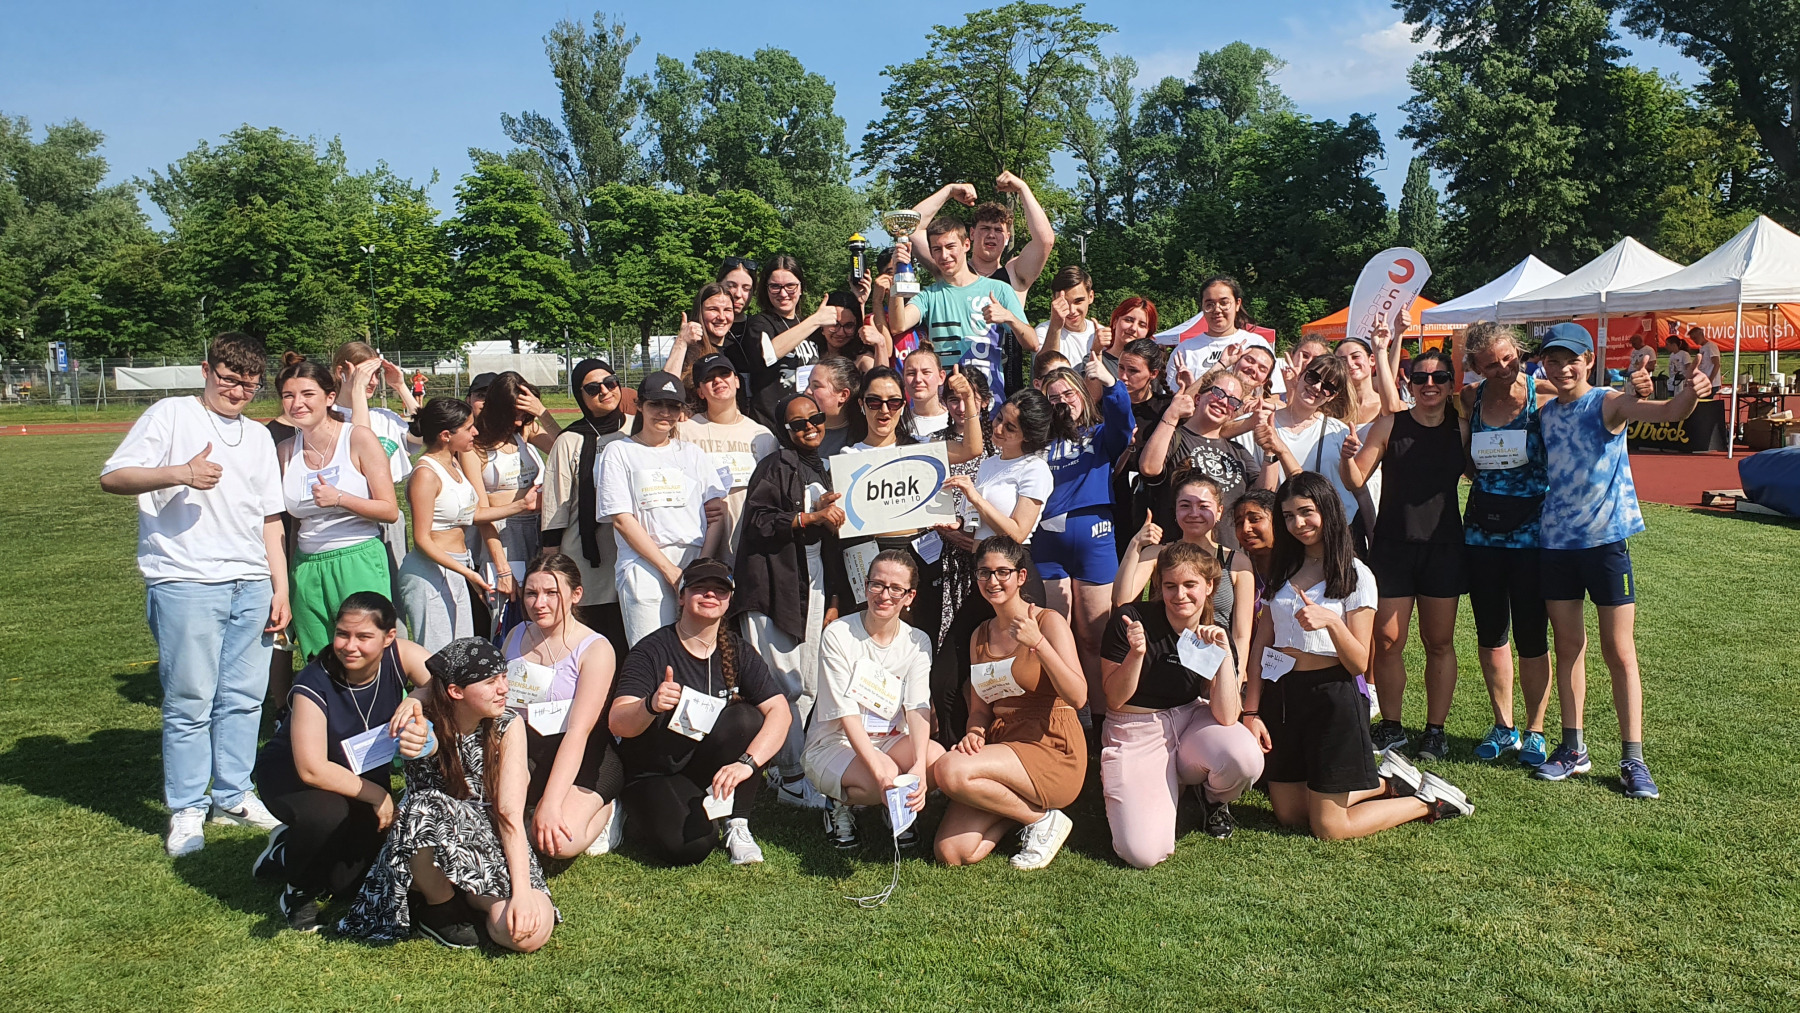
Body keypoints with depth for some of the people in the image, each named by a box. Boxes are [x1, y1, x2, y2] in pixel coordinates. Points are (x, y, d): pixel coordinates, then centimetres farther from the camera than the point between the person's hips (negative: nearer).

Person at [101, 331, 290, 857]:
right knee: (190, 702, -2)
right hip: (186, 583, -5)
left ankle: (234, 795, 20)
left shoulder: (258, 436, 19)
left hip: (251, 585, 5)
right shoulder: (170, 416, 3)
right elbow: (113, 477, -5)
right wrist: (179, 473, -21)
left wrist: (281, 588, 14)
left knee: (244, 698, 7)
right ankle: (187, 810, 10)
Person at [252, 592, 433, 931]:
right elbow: (312, 769, -31)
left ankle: (289, 848, 29)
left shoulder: (400, 656, -22)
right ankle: (299, 888, -4)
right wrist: (376, 795, -27)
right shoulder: (313, 684, -29)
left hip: (364, 776, 4)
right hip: (290, 775, -4)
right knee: (328, 814, -37)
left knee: (350, 884, -4)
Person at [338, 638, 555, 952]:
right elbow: (428, 747, -35)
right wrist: (414, 703, -57)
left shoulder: (508, 726, -9)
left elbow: (511, 814, -16)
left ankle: (468, 898, 4)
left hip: (491, 849, 0)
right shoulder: (427, 723, -9)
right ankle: (441, 905, -8)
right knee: (423, 810, -36)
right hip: (432, 852, 0)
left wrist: (522, 891, -28)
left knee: (529, 934, -28)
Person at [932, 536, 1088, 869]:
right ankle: (1021, 804, 12)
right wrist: (974, 733, -6)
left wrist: (1037, 643, -24)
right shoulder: (980, 636, 15)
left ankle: (1043, 819, -7)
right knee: (951, 853, -13)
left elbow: (1078, 697, -16)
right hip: (1002, 746, 6)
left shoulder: (1048, 621, -4)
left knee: (949, 770, -30)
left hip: (1052, 749, -6)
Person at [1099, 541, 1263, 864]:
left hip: (1192, 722, 3)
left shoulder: (1216, 636, -5)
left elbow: (1226, 717, -14)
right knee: (1143, 853, -21)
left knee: (1246, 761, -33)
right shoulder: (1131, 620, -13)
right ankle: (1167, 788, 15)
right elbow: (1115, 700, -9)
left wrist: (1224, 653, -23)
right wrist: (1136, 653, -26)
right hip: (1136, 733, -2)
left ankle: (1211, 796, 7)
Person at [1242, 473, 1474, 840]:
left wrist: (1331, 621, -29)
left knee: (1328, 829, -2)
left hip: (1330, 697, -5)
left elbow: (1359, 663, -11)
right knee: (1289, 815, 11)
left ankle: (1430, 801, 18)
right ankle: (1386, 785, 29)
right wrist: (1251, 711, -3)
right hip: (1280, 696, 6)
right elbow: (1260, 644, 5)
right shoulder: (1281, 571, 9)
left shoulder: (1355, 575, -6)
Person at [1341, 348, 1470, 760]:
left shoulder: (1462, 429, 4)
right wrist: (1349, 459, -21)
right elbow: (1356, 480, -1)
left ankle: (1435, 730, 19)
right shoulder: (1390, 424, 0)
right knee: (1387, 641, 0)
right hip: (1392, 545, -1)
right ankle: (1391, 727, 16)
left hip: (1443, 545, 1)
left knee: (1439, 643, 8)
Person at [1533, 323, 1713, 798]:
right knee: (1567, 645, 11)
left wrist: (1691, 393, -48)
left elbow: (1668, 412, -29)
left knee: (1619, 651, 0)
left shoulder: (1608, 403, -9)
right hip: (1557, 541, 5)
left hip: (1606, 540, -5)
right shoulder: (1545, 415, 7)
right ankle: (1573, 748, 22)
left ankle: (1633, 759, 7)